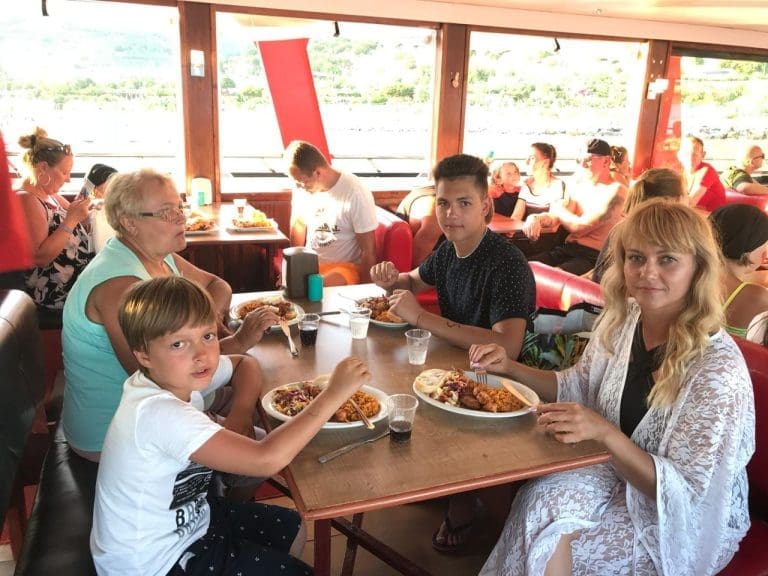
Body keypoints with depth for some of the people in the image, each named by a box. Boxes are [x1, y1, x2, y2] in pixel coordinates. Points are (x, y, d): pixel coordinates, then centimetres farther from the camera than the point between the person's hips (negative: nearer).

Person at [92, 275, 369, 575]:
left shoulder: (173, 376, -10)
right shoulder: (157, 414, -36)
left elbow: (246, 364, 10)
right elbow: (265, 461, -41)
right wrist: (333, 394, -37)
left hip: (183, 519, 8)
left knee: (293, 530, 17)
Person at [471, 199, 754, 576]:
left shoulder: (717, 366, -25)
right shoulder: (622, 321, -6)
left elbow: (682, 491, -22)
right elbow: (578, 388, 10)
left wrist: (604, 431, -36)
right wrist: (510, 368, -5)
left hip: (692, 518, -5)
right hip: (622, 472, 5)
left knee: (549, 544, -22)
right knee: (544, 499, -24)